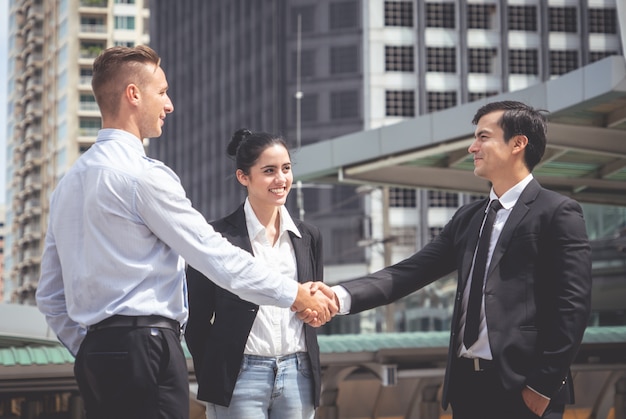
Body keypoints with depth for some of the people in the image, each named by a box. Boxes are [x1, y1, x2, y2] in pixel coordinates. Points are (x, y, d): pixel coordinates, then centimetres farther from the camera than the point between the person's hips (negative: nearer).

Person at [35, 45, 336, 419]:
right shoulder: (144, 175, -10)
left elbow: (51, 297, 19)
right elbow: (215, 255, -9)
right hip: (146, 347, -9)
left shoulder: (70, 182, 16)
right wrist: (296, 295, 0)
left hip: (95, 354, 9)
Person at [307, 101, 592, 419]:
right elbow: (411, 272, 6)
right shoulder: (468, 217, 15)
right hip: (466, 382, 7)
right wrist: (342, 296, -8)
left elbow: (572, 307, -11)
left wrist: (543, 386, -15)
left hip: (520, 387, -7)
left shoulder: (558, 213, -5)